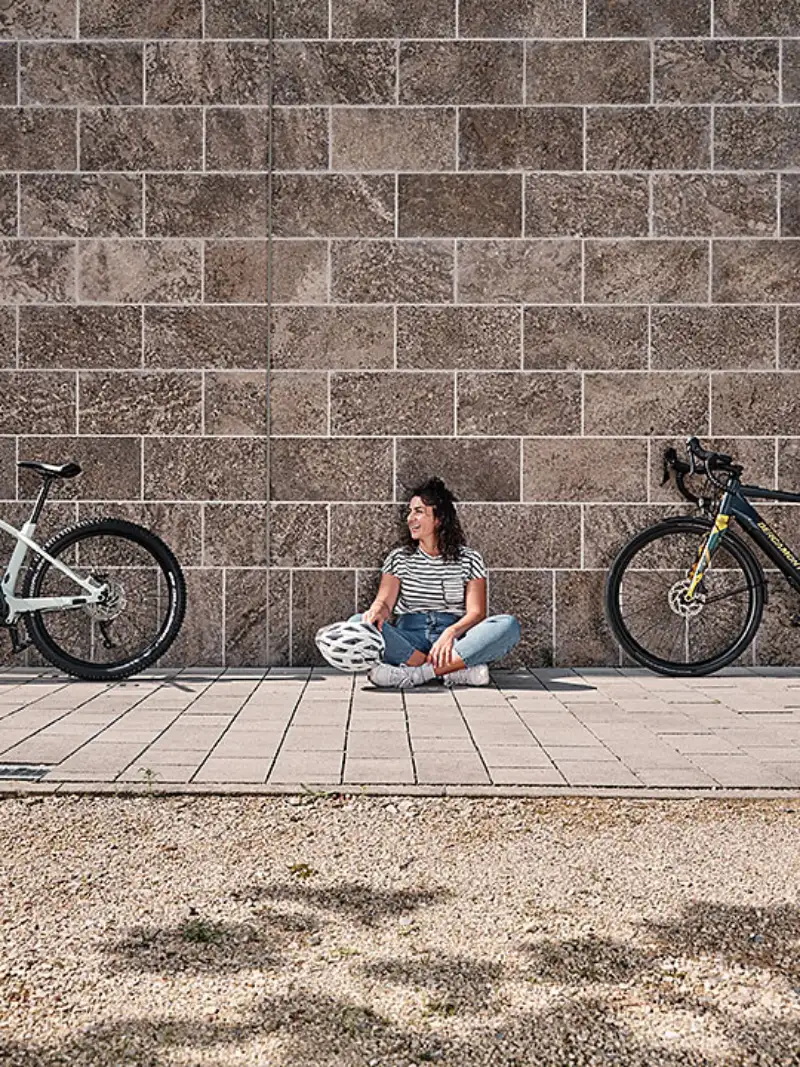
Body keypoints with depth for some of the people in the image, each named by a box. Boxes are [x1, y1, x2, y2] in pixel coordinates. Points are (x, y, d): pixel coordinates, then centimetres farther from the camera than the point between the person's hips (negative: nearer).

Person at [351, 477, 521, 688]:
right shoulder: (399, 558, 14)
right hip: (409, 641, 1)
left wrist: (451, 632, -23)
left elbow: (476, 611, -2)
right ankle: (457, 671, -34)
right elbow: (385, 600, 0)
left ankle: (416, 673, -35)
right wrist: (377, 609, -25)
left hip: (455, 641, -1)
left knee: (508, 625, -28)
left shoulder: (469, 559, 9)